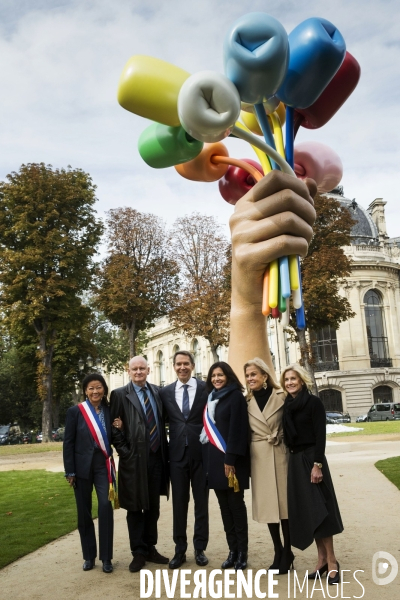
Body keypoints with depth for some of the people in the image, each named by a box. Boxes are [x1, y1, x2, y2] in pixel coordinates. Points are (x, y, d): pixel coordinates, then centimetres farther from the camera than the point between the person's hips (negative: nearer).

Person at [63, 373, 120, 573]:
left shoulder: (109, 411, 3)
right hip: (82, 466, -1)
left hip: (103, 465, 1)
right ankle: (89, 556, 23)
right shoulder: (75, 411, -4)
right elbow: (68, 443, -3)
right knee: (84, 512, 8)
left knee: (106, 507, -11)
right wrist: (70, 471, -6)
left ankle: (106, 557, 1)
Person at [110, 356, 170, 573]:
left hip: (156, 458, 4)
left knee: (153, 507, 15)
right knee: (135, 508, 7)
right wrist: (124, 452, -12)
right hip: (134, 459, -4)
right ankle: (138, 553, 21)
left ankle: (150, 548, 29)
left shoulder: (157, 392, 8)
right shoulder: (119, 394, -4)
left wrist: (165, 452, 6)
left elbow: (162, 422, 11)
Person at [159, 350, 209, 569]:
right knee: (179, 502, 9)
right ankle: (180, 549, 21)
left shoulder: (206, 388, -3)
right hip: (177, 453, 2)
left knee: (201, 501, 9)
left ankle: (200, 548, 22)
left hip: (201, 452, -2)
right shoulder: (165, 392, 4)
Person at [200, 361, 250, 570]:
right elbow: (209, 428, 13)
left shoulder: (236, 396, -8)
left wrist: (230, 459, -19)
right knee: (224, 505, 10)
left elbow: (237, 428, -14)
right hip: (214, 458, 7)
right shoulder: (211, 399, 13)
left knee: (236, 503, 1)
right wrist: (208, 459, 7)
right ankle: (233, 550, 18)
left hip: (231, 458, -7)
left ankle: (242, 551, 12)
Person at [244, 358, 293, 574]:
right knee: (267, 503, 8)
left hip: (280, 454, -3)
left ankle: (287, 554, 16)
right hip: (259, 457, 3)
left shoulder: (281, 396, -5)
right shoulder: (247, 401, 5)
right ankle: (278, 552, 22)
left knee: (284, 501, 3)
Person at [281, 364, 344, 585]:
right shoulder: (286, 406, 9)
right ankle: (322, 559, 18)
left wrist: (317, 464, -20)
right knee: (306, 510, 8)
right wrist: (293, 460, 8)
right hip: (294, 461, 6)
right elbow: (287, 436, 11)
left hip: (311, 459, -6)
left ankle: (332, 561, 5)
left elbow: (320, 435, -13)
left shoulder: (313, 402, -8)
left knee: (319, 508, -4)